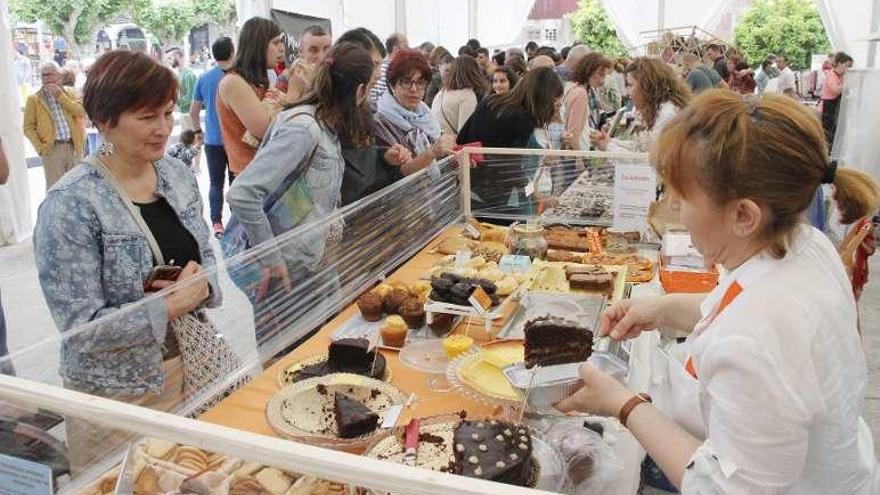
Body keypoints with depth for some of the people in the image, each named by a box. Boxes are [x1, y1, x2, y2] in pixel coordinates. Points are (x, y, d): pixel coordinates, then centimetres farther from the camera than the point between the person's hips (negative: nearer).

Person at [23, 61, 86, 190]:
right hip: (52, 149, -2)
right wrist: (40, 148, -9)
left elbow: (81, 112, -5)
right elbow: (28, 127, 2)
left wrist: (60, 96, -7)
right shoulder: (34, 99, 4)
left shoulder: (69, 92, 12)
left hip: (73, 147, 2)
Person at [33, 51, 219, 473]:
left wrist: (202, 285, -12)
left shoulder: (178, 175, -1)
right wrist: (171, 305, -22)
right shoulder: (71, 205, -20)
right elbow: (82, 327, -20)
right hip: (116, 392, -5)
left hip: (190, 368, 6)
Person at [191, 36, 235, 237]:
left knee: (216, 182, 9)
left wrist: (199, 130, 21)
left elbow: (194, 111, 6)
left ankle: (216, 223, 5)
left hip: (213, 139, 2)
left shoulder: (204, 78, 1)